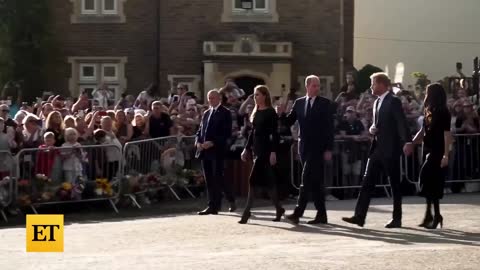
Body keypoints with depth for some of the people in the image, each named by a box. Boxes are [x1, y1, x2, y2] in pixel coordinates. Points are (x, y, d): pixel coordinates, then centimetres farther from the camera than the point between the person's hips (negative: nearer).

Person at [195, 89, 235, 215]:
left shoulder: (225, 113, -4)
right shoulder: (206, 113, 18)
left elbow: (227, 133, -11)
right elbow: (200, 130, 20)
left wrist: (212, 143, -19)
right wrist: (198, 141, -1)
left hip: (217, 150, -7)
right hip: (205, 151, 7)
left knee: (217, 178, -6)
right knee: (209, 180, 7)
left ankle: (214, 206, -2)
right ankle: (213, 206, 11)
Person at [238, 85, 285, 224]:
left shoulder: (271, 112, -9)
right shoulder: (256, 112, 13)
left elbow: (275, 133, -13)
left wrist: (273, 152, -20)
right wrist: (247, 148, 14)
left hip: (265, 148, -8)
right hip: (257, 147, 8)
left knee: (253, 179, -12)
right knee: (267, 180, 9)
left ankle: (246, 212, -11)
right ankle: (279, 209, 17)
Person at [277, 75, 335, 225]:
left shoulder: (325, 104, -3)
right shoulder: (299, 103, 10)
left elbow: (330, 128, -5)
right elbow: (289, 122, 10)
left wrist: (328, 149, -10)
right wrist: (282, 114, -11)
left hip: (318, 147, -5)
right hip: (304, 146, 5)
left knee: (307, 179, -13)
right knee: (315, 181, 9)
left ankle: (298, 212, -16)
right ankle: (321, 214, 14)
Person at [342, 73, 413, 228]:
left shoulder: (394, 101, -10)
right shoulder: (377, 102, 16)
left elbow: (402, 122, -20)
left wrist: (407, 142, -33)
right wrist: (372, 129, 2)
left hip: (390, 149, -8)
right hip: (377, 148, 8)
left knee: (395, 185, 1)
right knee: (367, 182, 1)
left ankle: (397, 219, 8)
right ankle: (359, 216, -2)